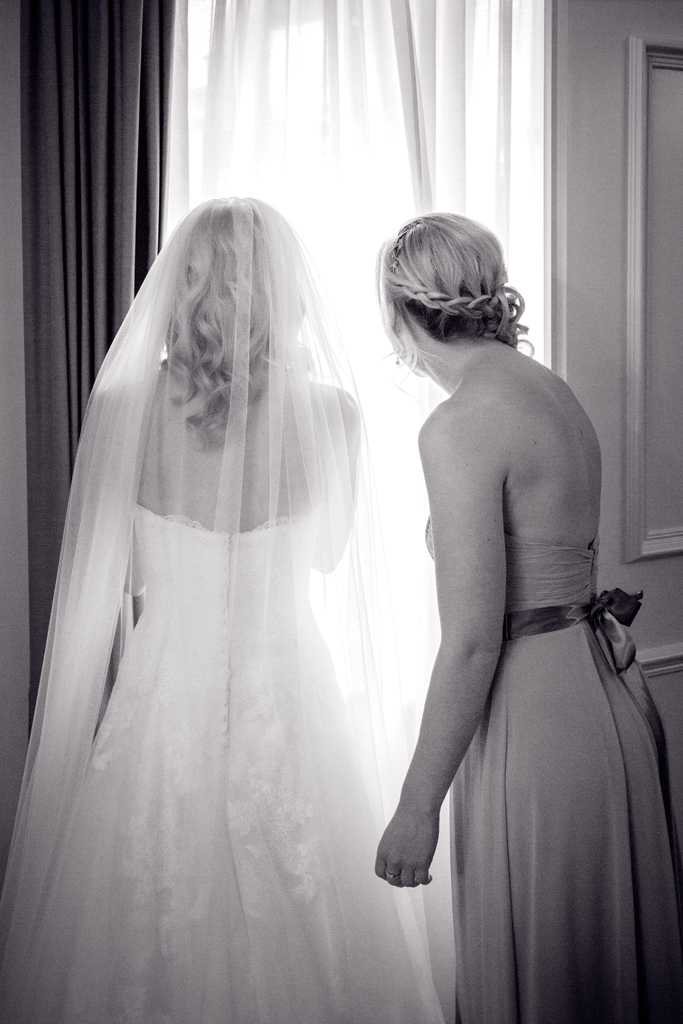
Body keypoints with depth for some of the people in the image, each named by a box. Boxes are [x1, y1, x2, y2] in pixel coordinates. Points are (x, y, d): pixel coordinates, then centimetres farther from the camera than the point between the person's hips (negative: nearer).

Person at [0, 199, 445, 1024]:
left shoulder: (121, 407, -11)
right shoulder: (329, 412, -12)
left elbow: (99, 576, -1)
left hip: (159, 688, 1)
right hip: (287, 697, 0)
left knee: (149, 925, 14)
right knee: (301, 916, 15)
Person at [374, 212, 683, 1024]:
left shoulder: (459, 426, -18)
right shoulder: (553, 392, 8)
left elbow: (472, 640, -20)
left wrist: (417, 806, -14)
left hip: (537, 715, -9)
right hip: (609, 693, 9)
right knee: (609, 957, 21)